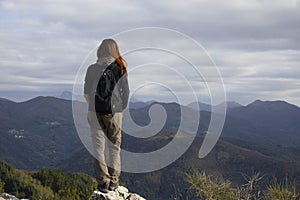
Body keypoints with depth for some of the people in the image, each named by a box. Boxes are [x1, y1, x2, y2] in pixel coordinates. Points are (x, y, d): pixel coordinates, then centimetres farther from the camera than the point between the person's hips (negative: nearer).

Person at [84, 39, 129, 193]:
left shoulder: (92, 69, -2)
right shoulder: (120, 69, -3)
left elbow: (86, 94, 1)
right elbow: (126, 93, -1)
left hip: (96, 112, 0)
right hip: (114, 112, 0)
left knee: (98, 147, 7)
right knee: (114, 147, 11)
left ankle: (103, 182, 6)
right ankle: (113, 181, 15)